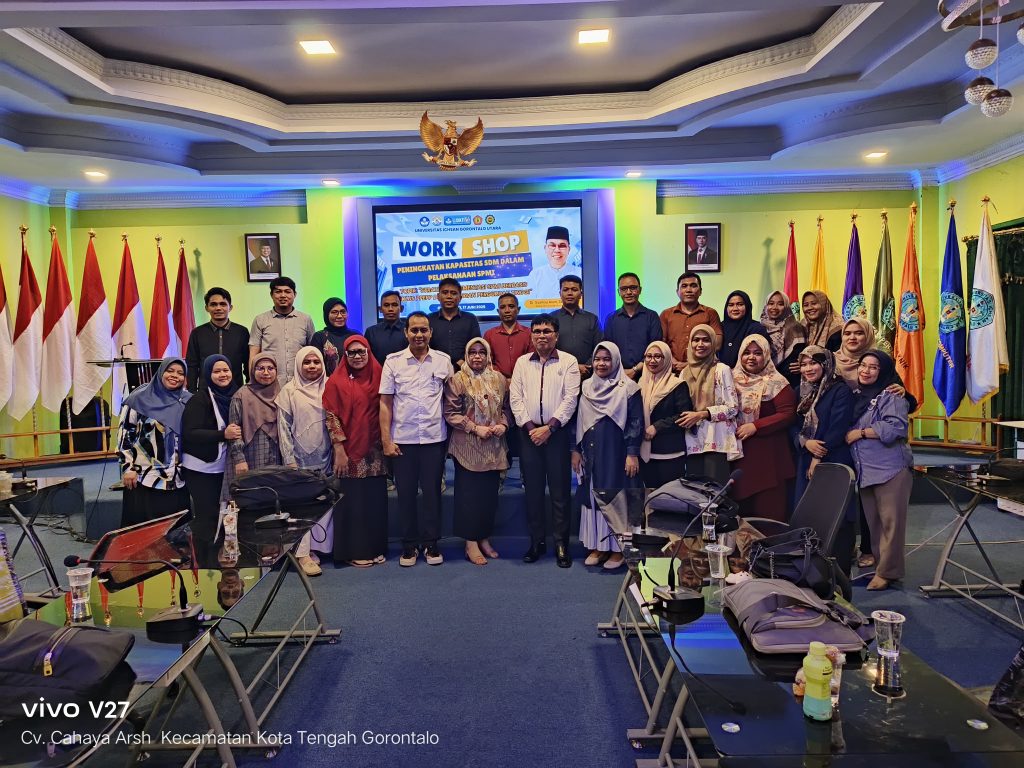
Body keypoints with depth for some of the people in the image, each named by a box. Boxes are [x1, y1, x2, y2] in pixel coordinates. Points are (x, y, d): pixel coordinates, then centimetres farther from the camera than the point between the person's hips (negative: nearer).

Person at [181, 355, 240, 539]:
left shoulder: (234, 396, 6)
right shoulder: (199, 399, -12)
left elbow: (239, 427, 21)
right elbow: (189, 433, -21)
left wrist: (236, 433, 0)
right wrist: (223, 434, -29)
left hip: (221, 466, 6)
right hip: (201, 467, -6)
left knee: (215, 513, 12)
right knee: (206, 515, -5)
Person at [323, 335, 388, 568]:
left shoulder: (378, 377, 7)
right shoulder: (336, 381, -3)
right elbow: (331, 417, -7)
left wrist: (386, 443, 4)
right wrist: (339, 450, -12)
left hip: (374, 452, 4)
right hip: (350, 452, -3)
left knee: (376, 499, 8)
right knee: (351, 500, 3)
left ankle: (375, 548, 20)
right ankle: (353, 551, 14)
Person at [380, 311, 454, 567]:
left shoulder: (443, 361, 4)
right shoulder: (393, 361, 1)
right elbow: (385, 402, 2)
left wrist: (453, 429, 3)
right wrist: (386, 440, -3)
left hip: (434, 438, 1)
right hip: (403, 439, 0)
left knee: (432, 491, 6)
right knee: (406, 492, 7)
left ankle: (430, 543, 19)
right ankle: (409, 544, 19)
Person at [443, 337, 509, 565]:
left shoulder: (498, 379, 9)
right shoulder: (457, 380, -4)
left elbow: (505, 407, 16)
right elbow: (451, 413, -7)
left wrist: (503, 424, -3)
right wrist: (475, 428, -14)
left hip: (493, 447, 4)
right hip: (468, 446, -4)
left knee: (490, 493, 9)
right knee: (469, 493, -1)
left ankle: (485, 538, 23)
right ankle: (471, 543, 9)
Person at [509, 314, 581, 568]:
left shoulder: (568, 362, 2)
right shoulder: (522, 363, 11)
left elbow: (570, 399, -6)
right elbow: (515, 398, 5)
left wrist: (549, 427, -11)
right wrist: (530, 427, -6)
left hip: (556, 431, -3)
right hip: (528, 432, 3)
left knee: (559, 490, 0)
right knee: (532, 488, 7)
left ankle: (561, 544, 8)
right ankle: (536, 541, 17)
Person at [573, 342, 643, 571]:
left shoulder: (628, 388, -6)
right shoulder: (586, 387, 9)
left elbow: (636, 422, -8)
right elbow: (579, 420, 12)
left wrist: (633, 454, -13)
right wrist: (576, 450, 9)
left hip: (616, 453, -5)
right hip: (592, 454, 5)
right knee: (593, 496, 8)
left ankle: (617, 547, 11)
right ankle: (598, 545, 18)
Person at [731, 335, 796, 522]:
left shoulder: (776, 383, -5)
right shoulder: (734, 379, 11)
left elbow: (788, 414, -13)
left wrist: (755, 426, -17)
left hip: (768, 456, -5)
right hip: (738, 453, 5)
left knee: (769, 509, -2)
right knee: (740, 507, 8)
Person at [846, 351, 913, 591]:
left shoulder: (891, 396, -6)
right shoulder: (856, 396, 15)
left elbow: (896, 427, -20)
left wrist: (860, 432, -15)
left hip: (891, 470, -7)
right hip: (864, 470, 7)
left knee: (890, 522, -3)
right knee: (873, 522, 11)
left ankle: (887, 571, 4)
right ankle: (879, 564, 20)